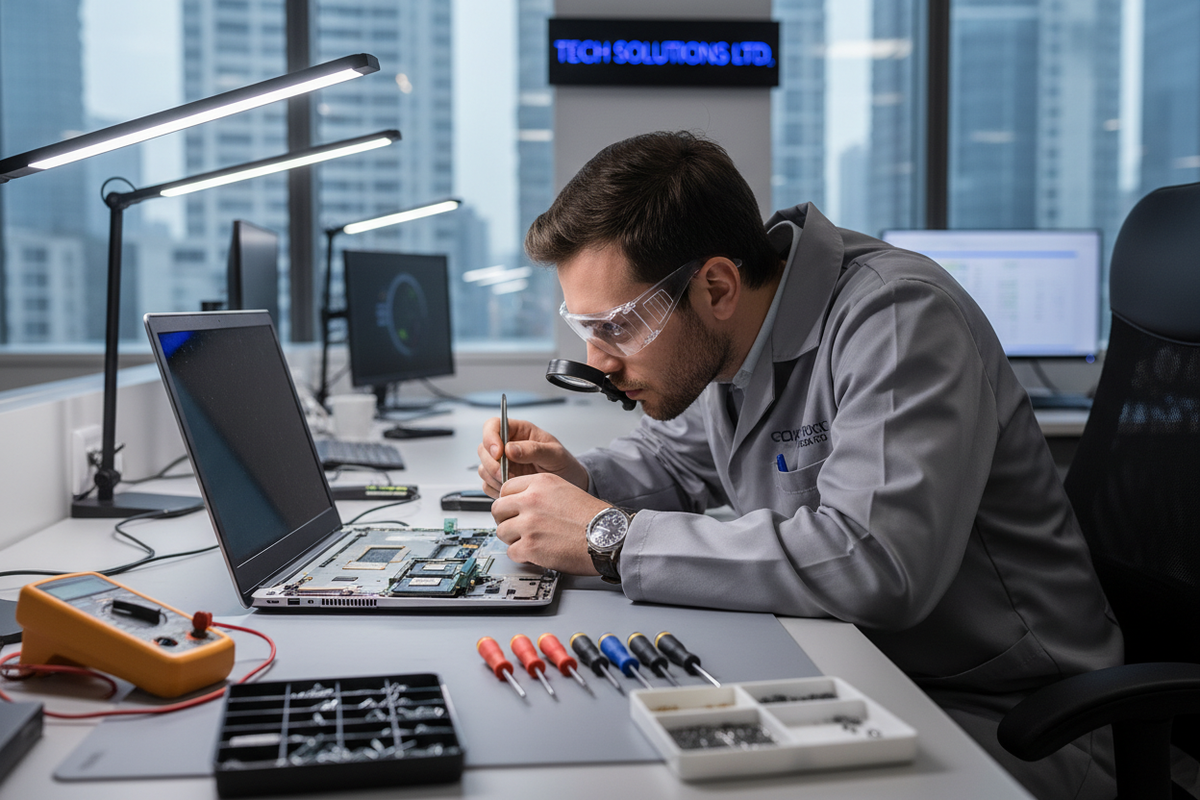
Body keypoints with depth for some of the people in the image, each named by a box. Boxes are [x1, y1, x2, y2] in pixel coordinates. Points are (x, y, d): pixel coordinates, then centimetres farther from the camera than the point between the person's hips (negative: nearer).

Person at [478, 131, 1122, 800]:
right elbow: (671, 458, 22)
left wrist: (610, 539, -31)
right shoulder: (722, 337, 1)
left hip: (995, 717, -7)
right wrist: (578, 481, -2)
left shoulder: (897, 317, -24)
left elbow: (877, 563, -38)